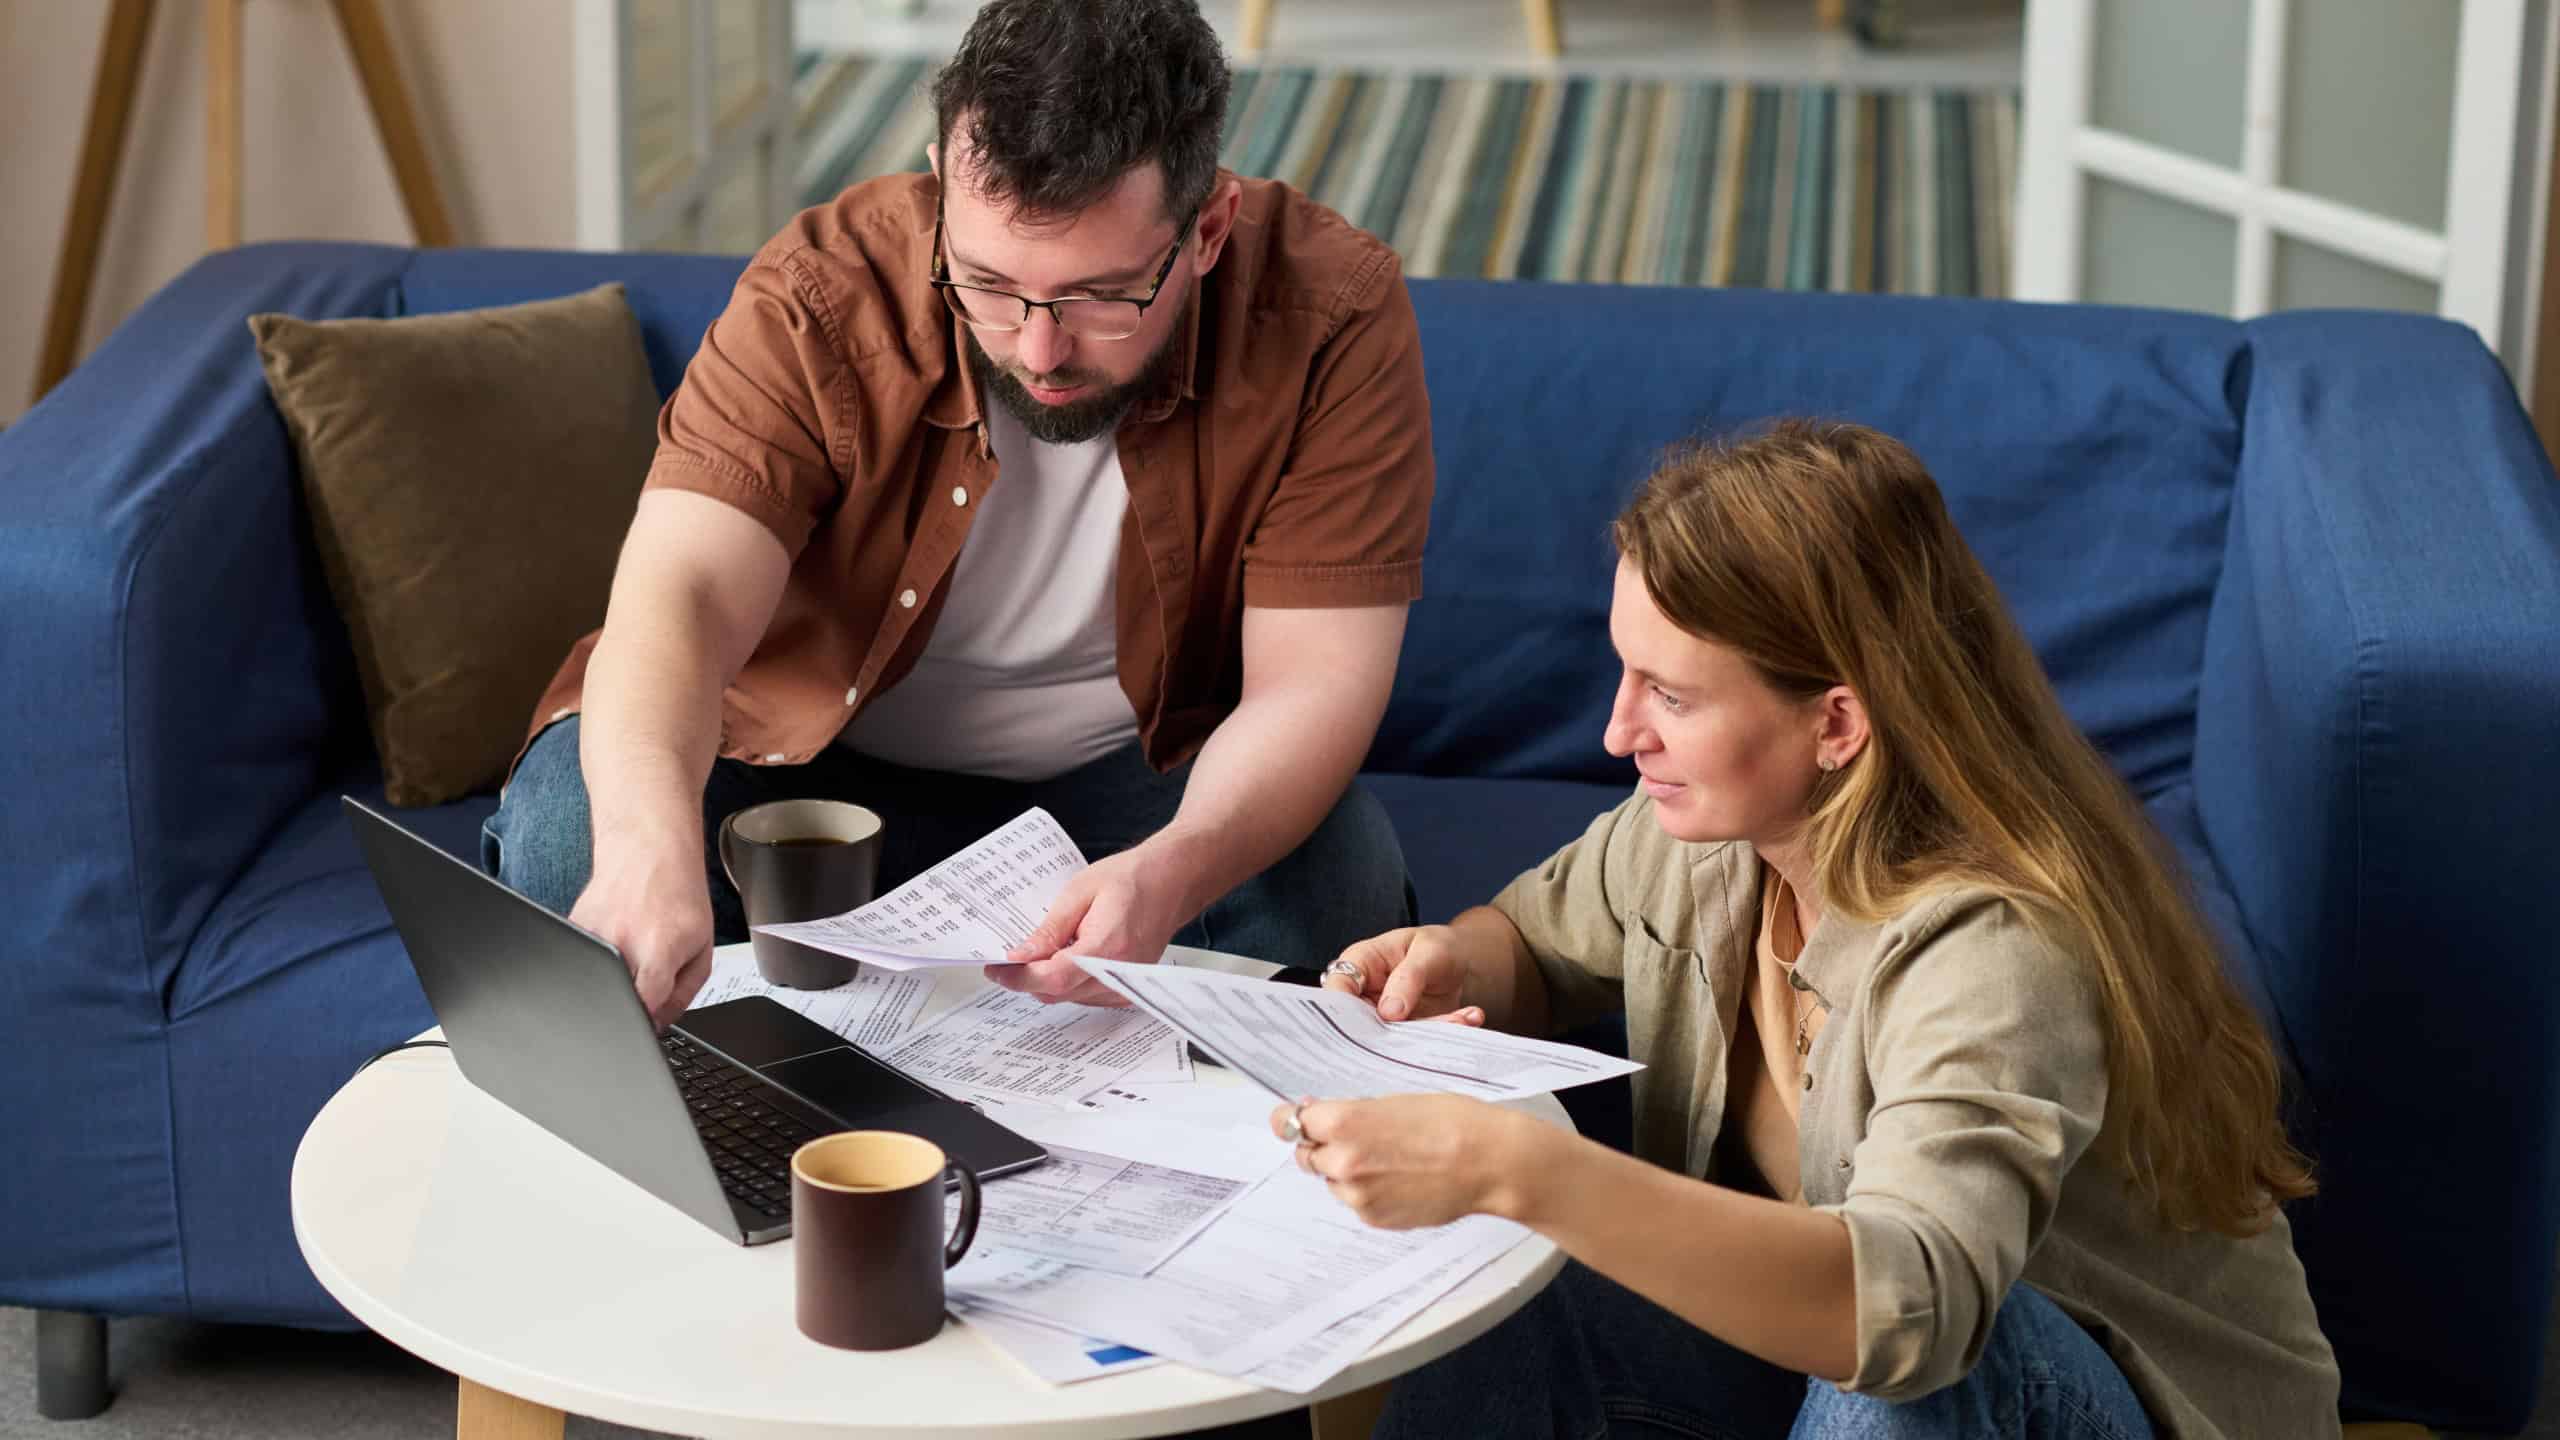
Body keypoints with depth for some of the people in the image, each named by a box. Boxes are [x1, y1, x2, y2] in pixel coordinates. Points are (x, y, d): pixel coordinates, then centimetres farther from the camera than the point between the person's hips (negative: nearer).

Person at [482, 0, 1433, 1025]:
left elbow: (1310, 684, -24)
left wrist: (1167, 875, -46)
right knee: (569, 840, -28)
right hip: (817, 756, 0)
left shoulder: (1332, 316, -23)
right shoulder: (823, 297, -24)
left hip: (1139, 784, 0)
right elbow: (678, 596, -35)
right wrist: (649, 846, -58)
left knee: (1336, 881, -30)